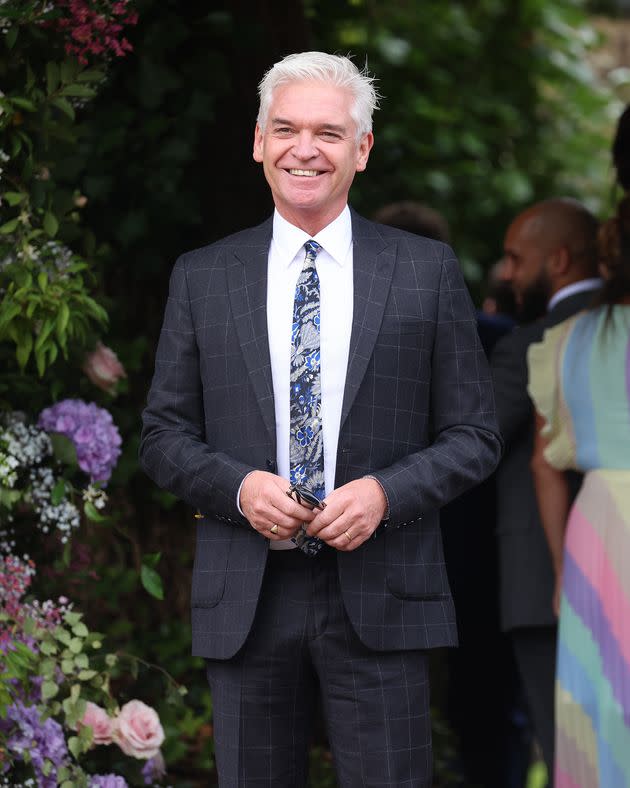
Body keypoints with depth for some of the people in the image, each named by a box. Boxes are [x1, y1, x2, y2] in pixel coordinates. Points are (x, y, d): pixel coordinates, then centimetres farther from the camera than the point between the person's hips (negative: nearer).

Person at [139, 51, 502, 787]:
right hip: (244, 601, 1)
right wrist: (238, 486, -11)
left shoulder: (427, 271, 5)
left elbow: (474, 436, 5)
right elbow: (163, 436, 9)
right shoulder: (202, 278, 8)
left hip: (378, 597, -1)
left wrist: (385, 493, -12)